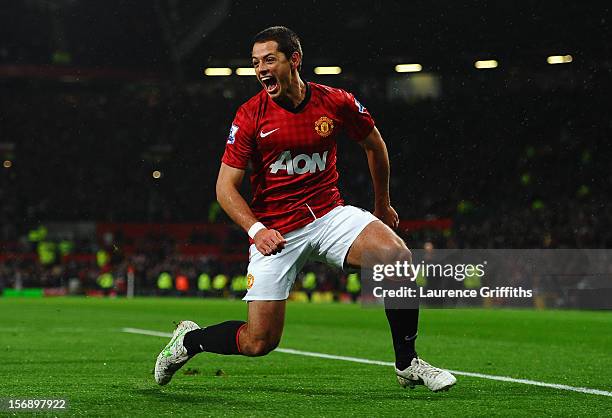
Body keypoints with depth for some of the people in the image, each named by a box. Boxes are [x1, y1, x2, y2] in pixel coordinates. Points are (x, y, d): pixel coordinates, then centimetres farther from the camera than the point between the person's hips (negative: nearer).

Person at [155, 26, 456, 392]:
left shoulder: (337, 103, -3)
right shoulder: (251, 115, -8)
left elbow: (375, 145, 16)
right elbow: (226, 186, -6)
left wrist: (382, 205, 24)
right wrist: (255, 229, -22)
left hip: (330, 214, 2)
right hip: (275, 233, -2)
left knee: (398, 257, -25)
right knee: (259, 342, -7)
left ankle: (407, 365, -10)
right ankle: (189, 340, 25)